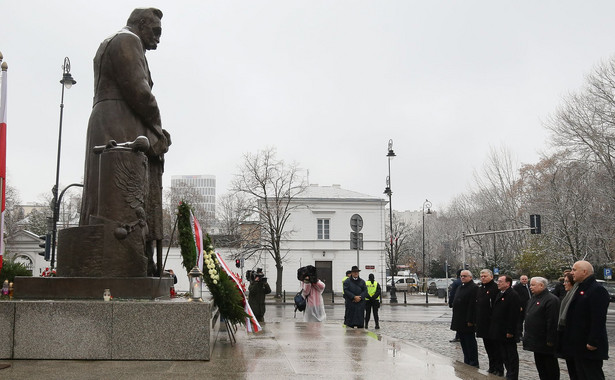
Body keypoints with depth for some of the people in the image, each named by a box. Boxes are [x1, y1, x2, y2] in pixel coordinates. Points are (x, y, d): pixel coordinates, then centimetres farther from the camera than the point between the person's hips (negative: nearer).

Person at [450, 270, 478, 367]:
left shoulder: (473, 288, -13)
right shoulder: (460, 288, 18)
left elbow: (473, 305, -19)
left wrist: (470, 320, -23)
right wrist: (455, 320, 16)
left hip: (467, 322, -9)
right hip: (460, 322, 9)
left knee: (470, 342, -3)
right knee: (463, 343, 14)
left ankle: (473, 363, 4)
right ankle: (467, 362, 22)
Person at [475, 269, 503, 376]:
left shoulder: (496, 288, -12)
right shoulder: (479, 288, 13)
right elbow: (476, 304, 18)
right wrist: (476, 321, 15)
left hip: (493, 323, -8)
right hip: (482, 323, 8)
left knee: (496, 347, 0)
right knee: (488, 347, 14)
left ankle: (499, 369, 7)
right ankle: (492, 367, 24)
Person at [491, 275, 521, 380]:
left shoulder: (513, 295, -15)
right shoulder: (499, 294, 14)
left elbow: (514, 315, -20)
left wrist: (510, 331, -22)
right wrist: (494, 329, 16)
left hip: (508, 333, -9)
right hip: (499, 332, 9)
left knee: (512, 355, 2)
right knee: (504, 355, 15)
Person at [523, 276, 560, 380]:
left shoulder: (551, 300, -18)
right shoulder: (534, 297, 13)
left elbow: (552, 322, -21)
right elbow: (528, 316, 20)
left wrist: (550, 340, -22)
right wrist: (527, 333, 17)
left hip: (545, 342, -9)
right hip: (536, 340, 9)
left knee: (550, 365, 2)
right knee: (539, 364, 15)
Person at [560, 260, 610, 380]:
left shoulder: (597, 290, -16)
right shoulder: (580, 289, 16)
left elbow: (598, 319, -22)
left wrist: (593, 342, -25)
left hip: (589, 347, -10)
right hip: (578, 346, 10)